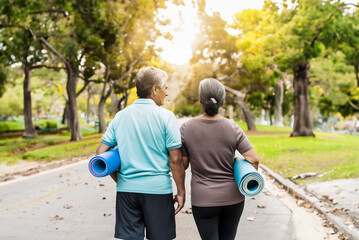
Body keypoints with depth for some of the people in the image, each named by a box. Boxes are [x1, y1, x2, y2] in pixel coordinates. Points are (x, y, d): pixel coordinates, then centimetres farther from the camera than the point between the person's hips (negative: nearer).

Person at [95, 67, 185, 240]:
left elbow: (100, 153, 5)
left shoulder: (120, 116, 6)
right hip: (158, 189, -3)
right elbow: (175, 160, -9)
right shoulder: (165, 116, -7)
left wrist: (119, 180, 13)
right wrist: (181, 192, -1)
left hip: (126, 189, 4)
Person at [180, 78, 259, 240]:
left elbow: (183, 165, -5)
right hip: (232, 197, 2)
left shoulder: (187, 128, -9)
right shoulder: (232, 128, -8)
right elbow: (253, 160, -8)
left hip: (203, 200, -1)